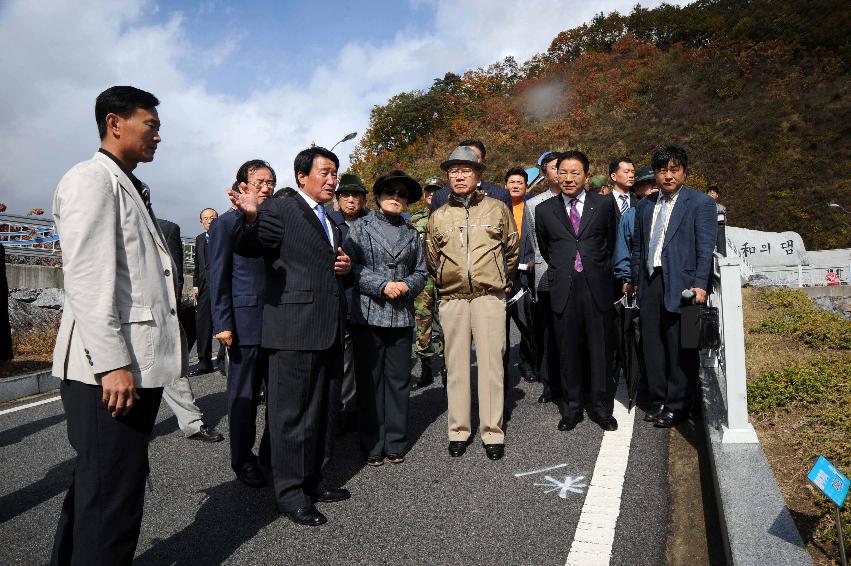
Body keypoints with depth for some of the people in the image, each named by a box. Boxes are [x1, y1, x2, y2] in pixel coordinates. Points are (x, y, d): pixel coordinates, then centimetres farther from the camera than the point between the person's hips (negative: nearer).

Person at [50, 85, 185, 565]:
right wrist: (112, 363, -22)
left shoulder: (132, 189, 21)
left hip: (142, 365, 10)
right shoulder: (92, 179, -7)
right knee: (113, 497, -3)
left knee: (94, 488, 19)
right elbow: (87, 279, -17)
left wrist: (174, 342, 17)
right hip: (111, 369, -10)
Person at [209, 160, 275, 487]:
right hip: (245, 322, -4)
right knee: (244, 395, 6)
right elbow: (217, 277, -3)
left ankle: (272, 452, 24)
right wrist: (222, 324, -10)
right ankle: (242, 460, 21)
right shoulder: (226, 224, 0)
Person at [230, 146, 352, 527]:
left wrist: (345, 267, 8)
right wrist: (250, 217, -38)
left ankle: (312, 481, 30)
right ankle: (290, 493, 14)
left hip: (330, 332, 9)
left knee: (324, 411, 16)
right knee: (293, 413, 0)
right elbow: (245, 247, -17)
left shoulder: (330, 223, 21)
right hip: (294, 330, -9)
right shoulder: (280, 210, -5)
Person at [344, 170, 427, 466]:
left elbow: (421, 272, 17)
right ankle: (373, 444, 13)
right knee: (370, 380, 2)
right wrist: (382, 285, -13)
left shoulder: (411, 234, 15)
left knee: (399, 380, 6)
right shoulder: (361, 227, 5)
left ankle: (396, 442, 18)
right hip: (368, 314, -3)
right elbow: (350, 265, -5)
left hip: (402, 317, 3)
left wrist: (407, 285, -4)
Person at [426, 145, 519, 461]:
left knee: (491, 362, -2)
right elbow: (432, 259, 20)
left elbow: (512, 249, 15)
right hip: (452, 299, 2)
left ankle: (492, 431, 8)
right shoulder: (438, 217, 10)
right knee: (456, 364, 6)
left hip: (489, 296, -1)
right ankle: (459, 430, 16)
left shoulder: (497, 209, 6)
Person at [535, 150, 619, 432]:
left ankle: (602, 409, 21)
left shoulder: (605, 205, 4)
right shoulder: (544, 210, 6)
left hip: (597, 288, 0)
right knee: (568, 353, 7)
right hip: (563, 290, 1)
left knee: (601, 351, 6)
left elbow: (611, 243, 16)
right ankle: (571, 409, 21)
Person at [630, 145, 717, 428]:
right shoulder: (646, 205, 15)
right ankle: (658, 401, 24)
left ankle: (677, 407, 15)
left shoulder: (701, 203, -1)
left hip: (680, 285, -5)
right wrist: (636, 280, 14)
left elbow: (706, 249, -7)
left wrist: (700, 285, -16)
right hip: (650, 284, 5)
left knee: (680, 350, 1)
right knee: (652, 345, 11)